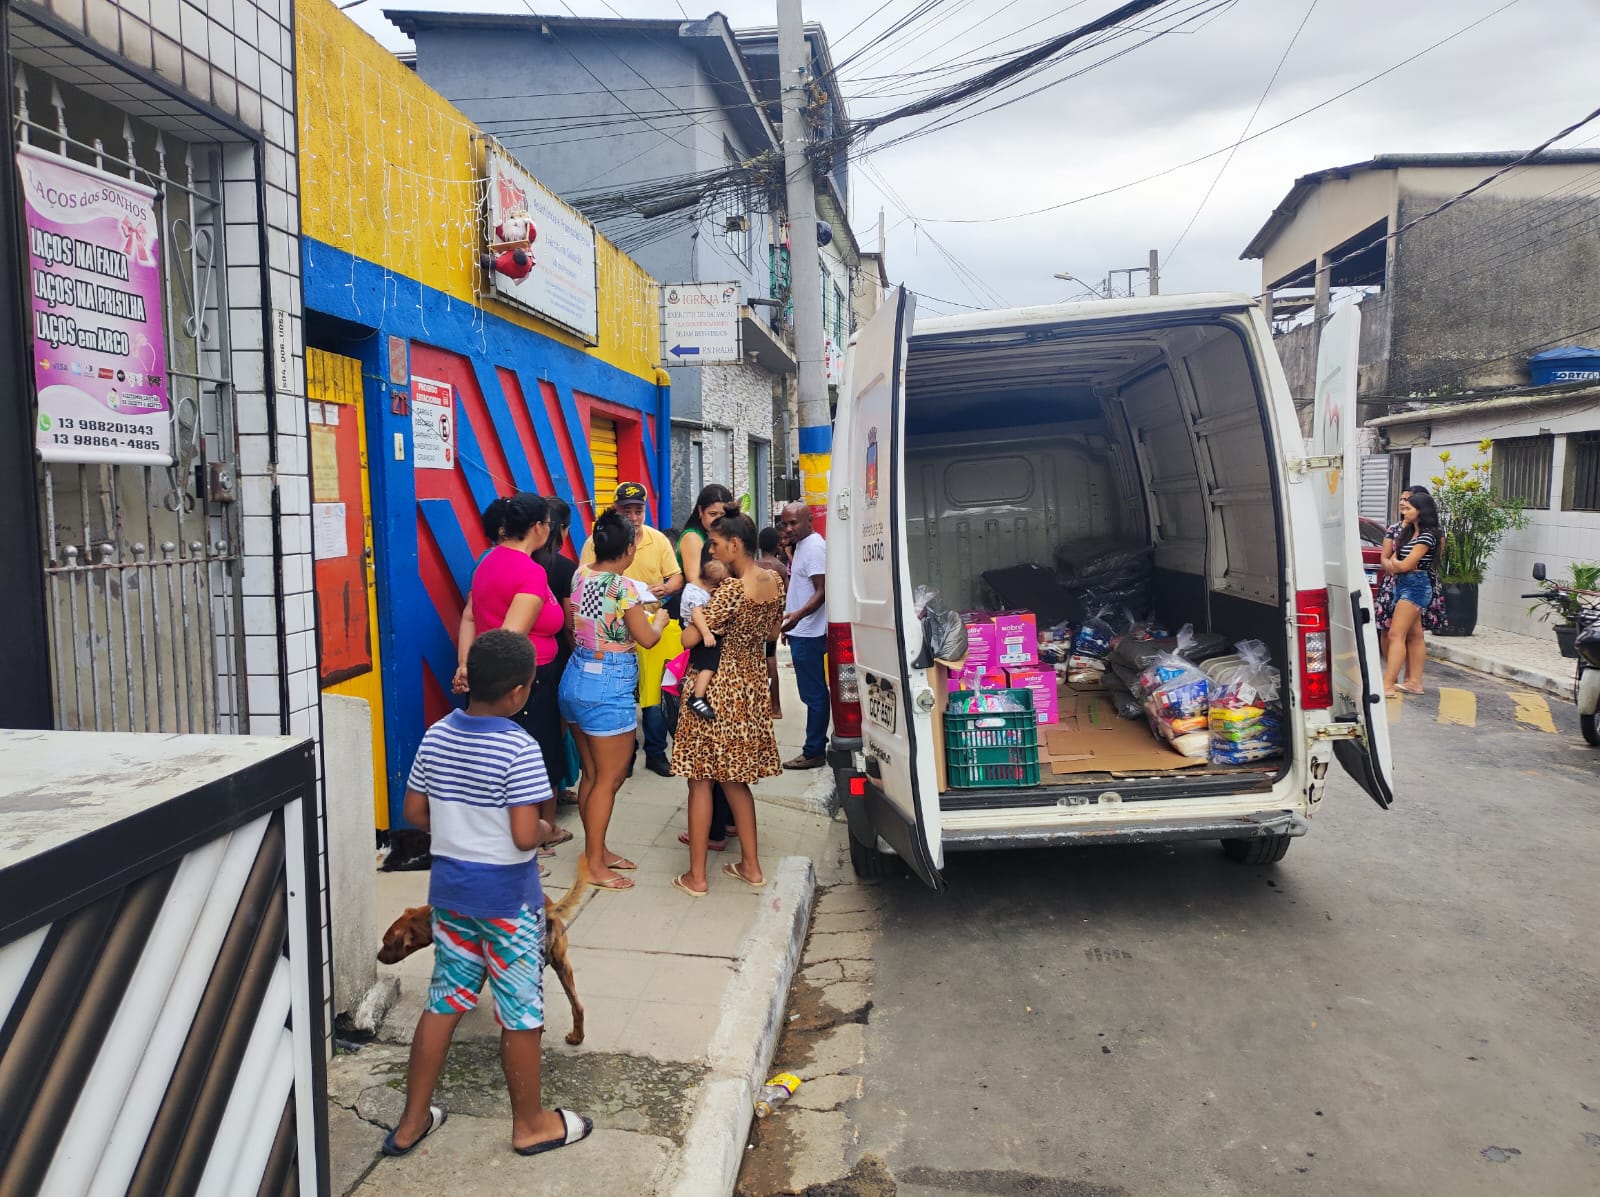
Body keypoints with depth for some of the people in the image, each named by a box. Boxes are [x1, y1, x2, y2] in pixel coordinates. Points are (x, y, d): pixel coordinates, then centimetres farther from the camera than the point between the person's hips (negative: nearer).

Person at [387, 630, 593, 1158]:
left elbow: (415, 813, 5)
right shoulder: (519, 749, -22)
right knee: (521, 1014, 10)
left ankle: (411, 1122, 28)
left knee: (443, 1003, 18)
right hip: (507, 898, -6)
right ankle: (530, 1124, 26)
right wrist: (546, 830, -4)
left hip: (449, 890, 6)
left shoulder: (436, 737, -2)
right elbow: (524, 836, -24)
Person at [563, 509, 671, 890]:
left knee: (591, 774, 17)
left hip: (575, 678, 8)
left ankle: (596, 850, 28)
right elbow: (647, 639, -10)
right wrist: (659, 619, 9)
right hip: (608, 687, -8)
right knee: (609, 779, 3)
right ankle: (596, 867, 9)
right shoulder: (623, 586, -18)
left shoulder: (578, 576, 2)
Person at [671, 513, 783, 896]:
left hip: (717, 687, -7)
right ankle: (751, 865, 23)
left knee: (701, 778, 3)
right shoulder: (774, 581, 1)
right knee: (735, 778, 18)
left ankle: (696, 876, 9)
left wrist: (696, 611, -3)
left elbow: (689, 638, -22)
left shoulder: (732, 589, -22)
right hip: (752, 683, 8)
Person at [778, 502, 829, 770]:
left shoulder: (814, 547, -15)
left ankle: (814, 752, 0)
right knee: (814, 692, 15)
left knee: (813, 693, -5)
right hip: (802, 631, 11)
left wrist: (799, 615, -34)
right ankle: (816, 745, 22)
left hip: (809, 633, -10)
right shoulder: (801, 546, 16)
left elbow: (822, 591, -22)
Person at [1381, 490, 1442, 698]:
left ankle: (1388, 685, -19)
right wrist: (1394, 564, -8)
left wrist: (1392, 562, 3)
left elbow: (1405, 565, -16)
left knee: (1396, 635, -15)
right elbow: (1387, 560, 12)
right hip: (1403, 585, 10)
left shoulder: (1427, 536, -13)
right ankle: (1415, 682, 16)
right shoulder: (1408, 531, 15)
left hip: (1416, 586, -10)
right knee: (1414, 636, 12)